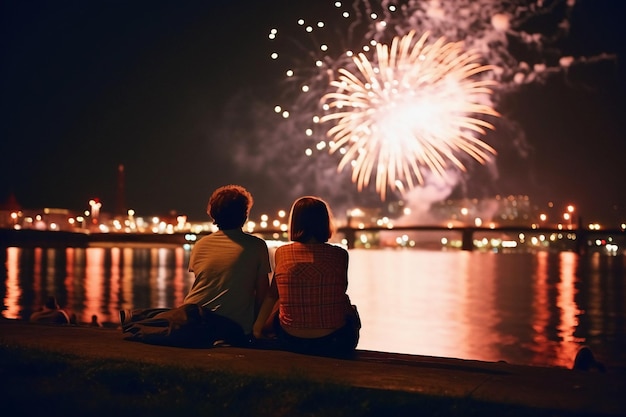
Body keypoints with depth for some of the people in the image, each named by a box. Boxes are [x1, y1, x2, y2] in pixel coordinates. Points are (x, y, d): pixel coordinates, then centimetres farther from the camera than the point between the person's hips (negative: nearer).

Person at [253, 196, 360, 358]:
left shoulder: (281, 253, -5)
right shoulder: (340, 255, -7)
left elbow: (273, 294, 3)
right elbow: (340, 293, 5)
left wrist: (258, 326, 17)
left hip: (291, 343, 2)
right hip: (334, 343, -1)